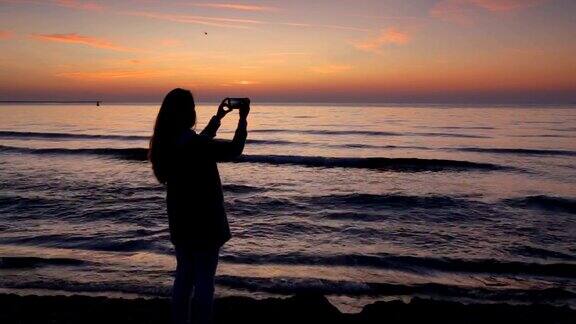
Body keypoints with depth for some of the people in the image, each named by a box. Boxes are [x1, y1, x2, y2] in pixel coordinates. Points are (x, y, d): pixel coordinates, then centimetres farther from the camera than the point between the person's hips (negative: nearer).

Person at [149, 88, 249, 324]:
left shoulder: (167, 143, 1)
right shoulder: (195, 144, -23)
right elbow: (234, 149, -11)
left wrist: (218, 117, 22)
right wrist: (242, 119, 2)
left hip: (179, 221, 8)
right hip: (204, 221, -8)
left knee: (184, 274, 19)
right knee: (204, 278, 4)